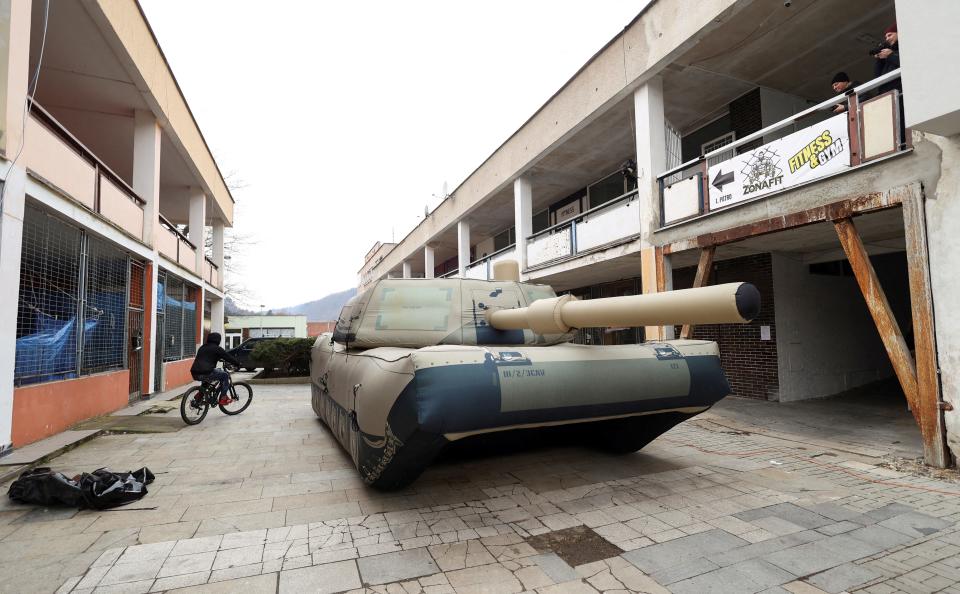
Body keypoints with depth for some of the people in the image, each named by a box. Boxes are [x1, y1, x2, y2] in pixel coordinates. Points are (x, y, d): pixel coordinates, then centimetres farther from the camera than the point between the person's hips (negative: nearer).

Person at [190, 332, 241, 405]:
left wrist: (218, 359, 52)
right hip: (205, 374, -8)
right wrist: (238, 364, 15)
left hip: (195, 374, 8)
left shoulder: (202, 347, 22)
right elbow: (228, 357, 3)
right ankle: (223, 398, 5)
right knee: (225, 375, 9)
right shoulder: (217, 348, -1)